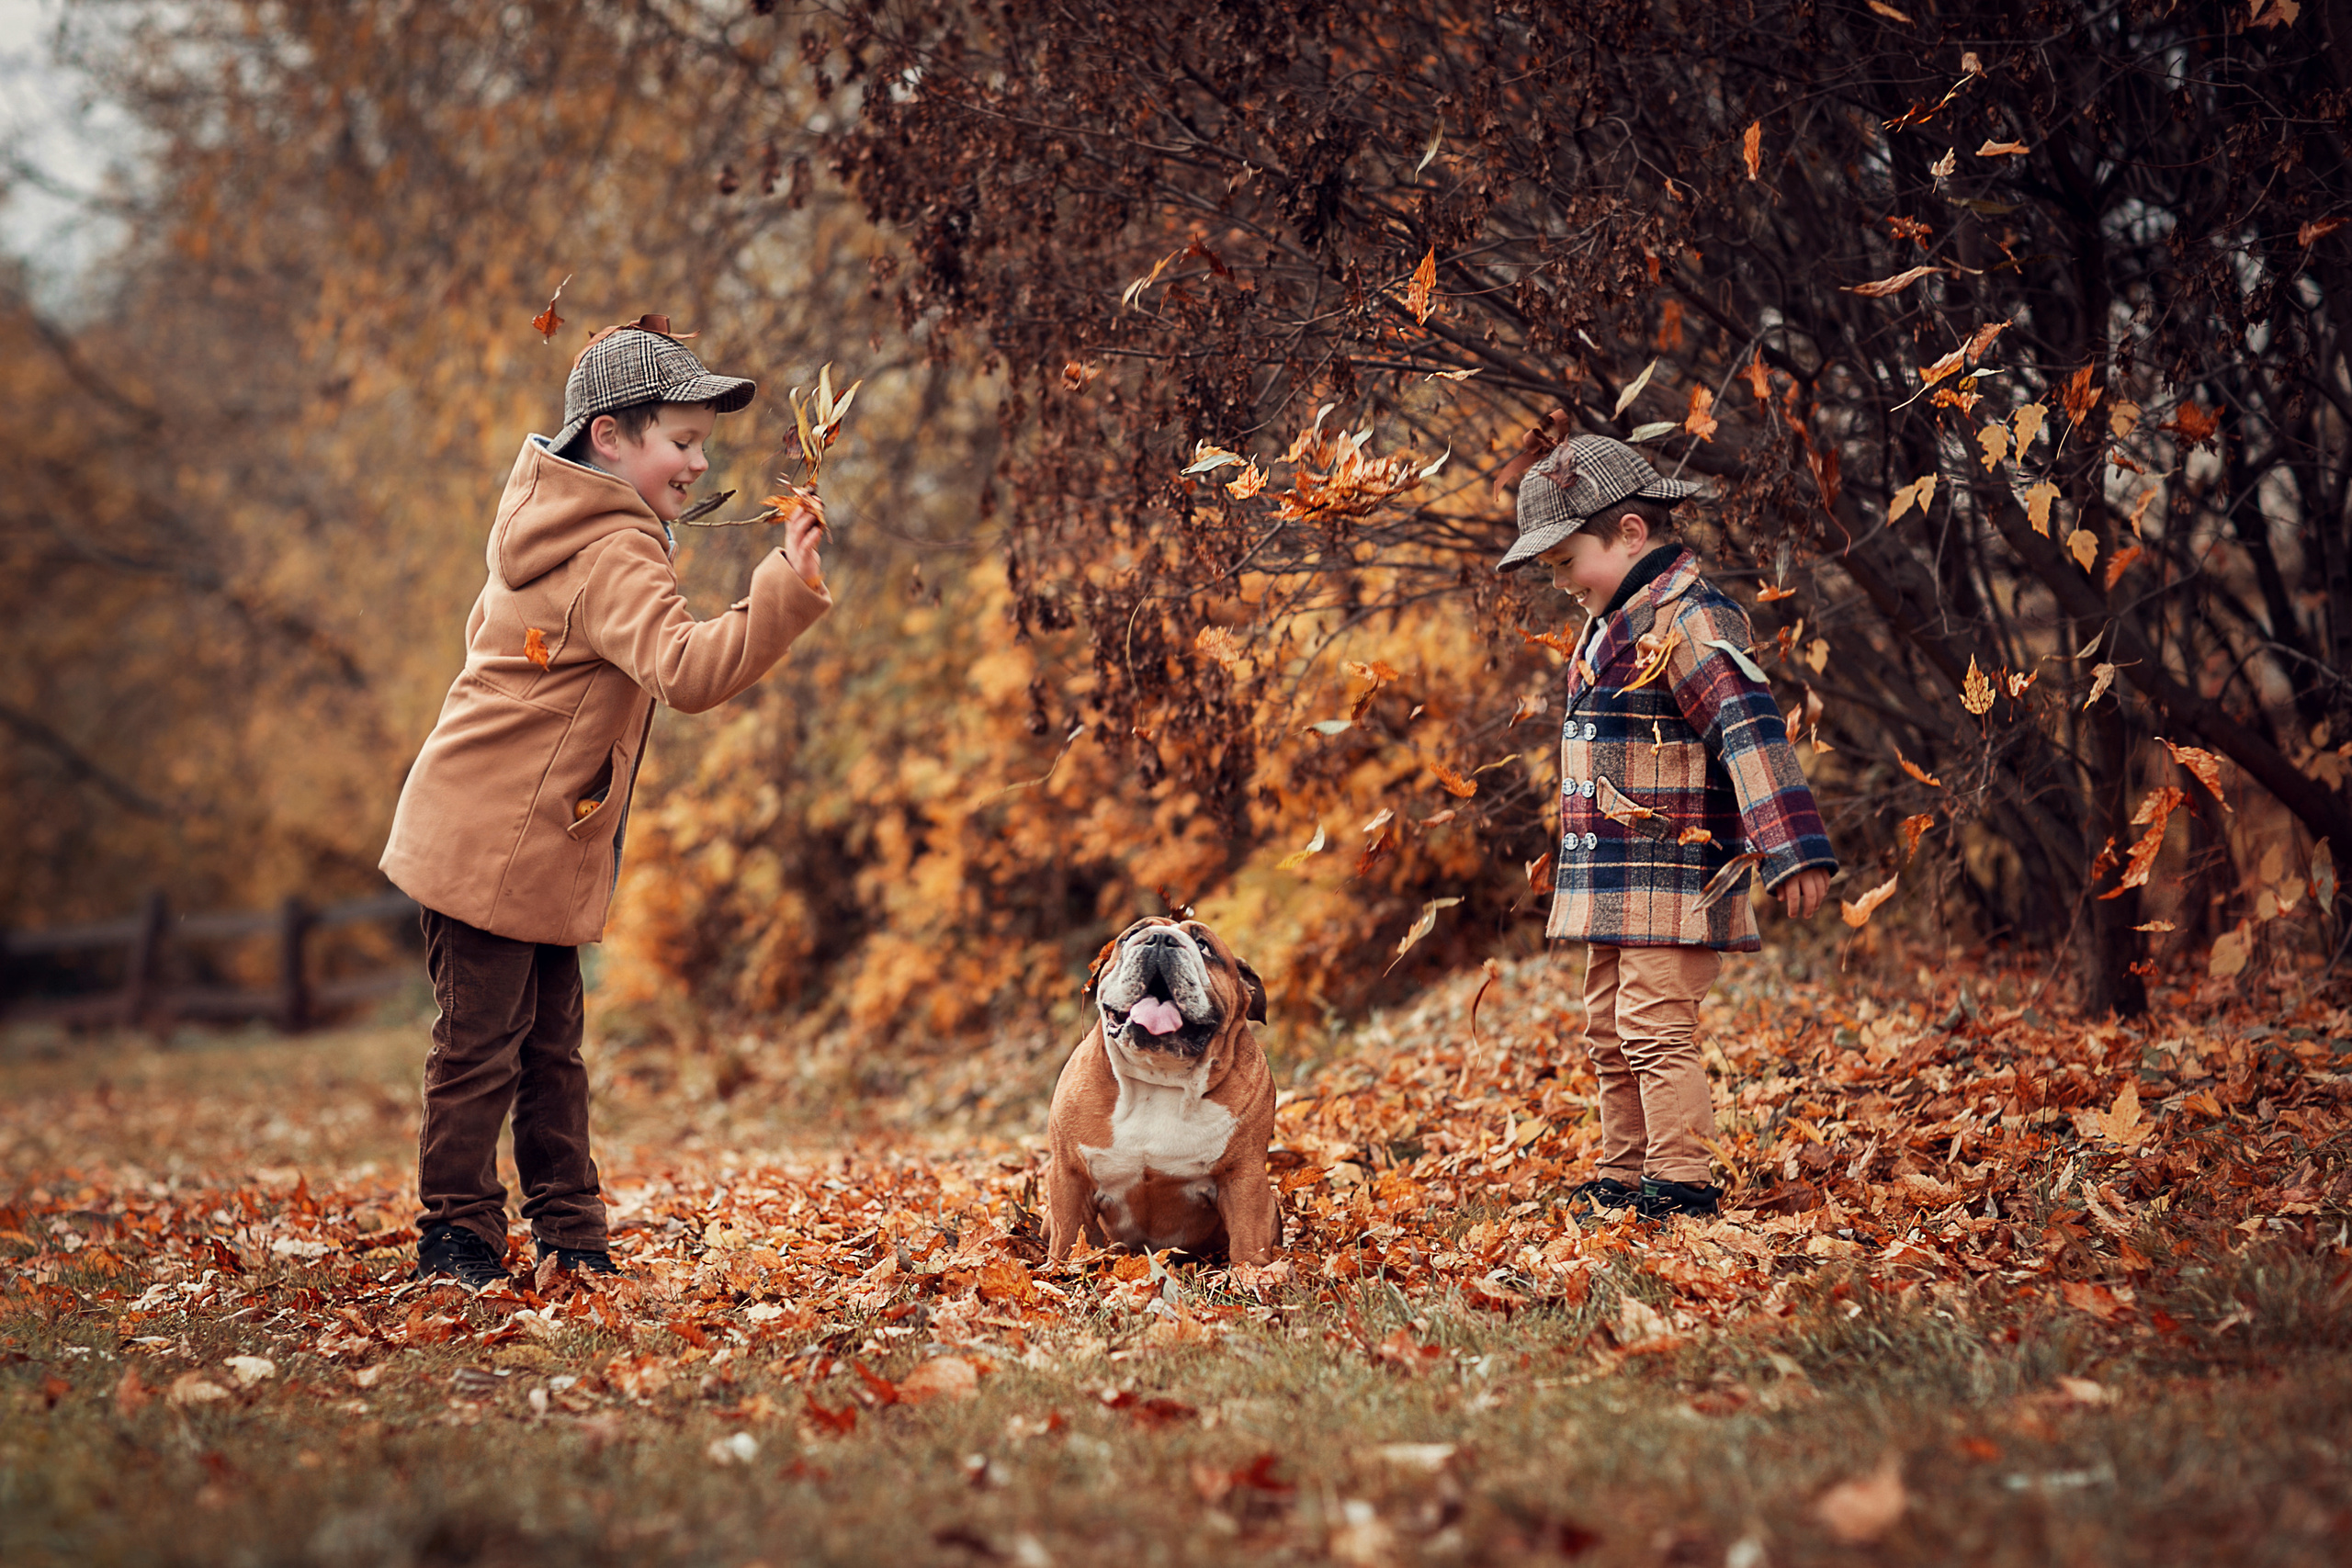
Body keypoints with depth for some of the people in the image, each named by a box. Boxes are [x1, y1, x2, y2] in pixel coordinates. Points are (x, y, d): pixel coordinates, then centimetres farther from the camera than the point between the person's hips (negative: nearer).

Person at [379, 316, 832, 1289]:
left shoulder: (556, 523, 12)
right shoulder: (613, 555, -20)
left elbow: (488, 630, 26)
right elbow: (690, 671, -35)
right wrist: (788, 589, -43)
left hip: (534, 848, 10)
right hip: (493, 844, -10)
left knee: (551, 1044, 13)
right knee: (482, 1044, -1)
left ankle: (569, 1229, 19)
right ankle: (456, 1239, 8)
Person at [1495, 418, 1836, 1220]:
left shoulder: (1686, 618, -16)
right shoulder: (1615, 623, 14)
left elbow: (1750, 727, -25)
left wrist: (1792, 850, -31)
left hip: (1674, 875, -10)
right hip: (1618, 881, 10)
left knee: (1655, 1027, -11)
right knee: (1610, 1031, 14)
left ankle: (1681, 1183, -6)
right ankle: (1624, 1175, 23)